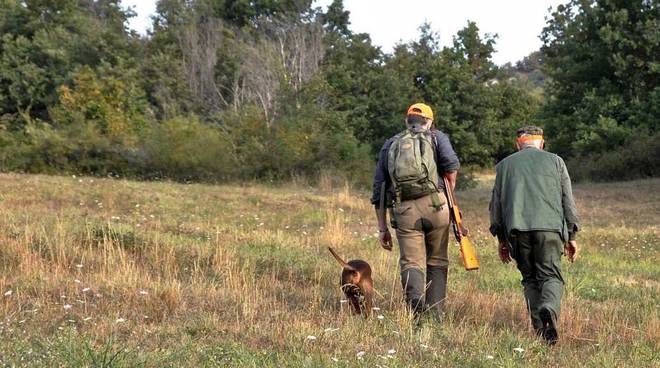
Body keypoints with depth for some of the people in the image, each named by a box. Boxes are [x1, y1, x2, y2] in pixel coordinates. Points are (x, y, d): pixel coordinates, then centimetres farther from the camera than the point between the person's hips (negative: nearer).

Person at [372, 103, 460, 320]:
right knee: (437, 262, 13)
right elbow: (451, 164, -7)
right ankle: (434, 314, 11)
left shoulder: (390, 145, 21)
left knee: (411, 262, 3)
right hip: (434, 204, -1)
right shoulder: (436, 137, 14)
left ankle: (415, 298, -25)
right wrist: (449, 194, 9)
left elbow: (378, 190, 17)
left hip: (404, 210, 1)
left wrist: (382, 228, 19)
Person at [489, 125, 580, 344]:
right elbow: (568, 201, 12)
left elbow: (496, 203, 17)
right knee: (551, 276, -1)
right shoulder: (555, 161, 16)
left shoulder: (504, 165, 19)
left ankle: (539, 327, 2)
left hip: (517, 229, 1)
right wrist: (571, 236, 15)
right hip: (549, 227, -1)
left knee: (530, 278, 12)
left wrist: (501, 238, 21)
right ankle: (549, 310, -31)